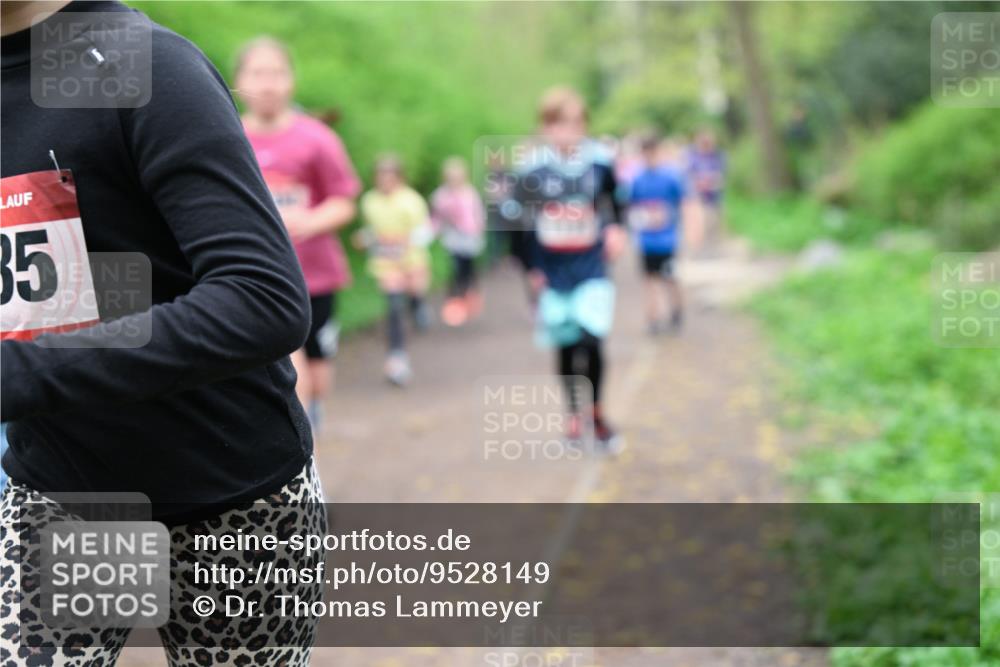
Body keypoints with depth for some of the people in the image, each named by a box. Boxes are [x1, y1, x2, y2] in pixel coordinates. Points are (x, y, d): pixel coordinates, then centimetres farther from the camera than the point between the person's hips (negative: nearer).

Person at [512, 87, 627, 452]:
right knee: (565, 346, 11)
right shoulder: (532, 168, -11)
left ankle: (595, 413, 10)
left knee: (591, 340, -12)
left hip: (591, 270, 0)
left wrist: (615, 228, -4)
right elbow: (520, 221, -3)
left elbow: (614, 200, 13)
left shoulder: (599, 161, -7)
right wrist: (531, 268, -6)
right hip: (553, 273, 0)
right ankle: (574, 411, 33)